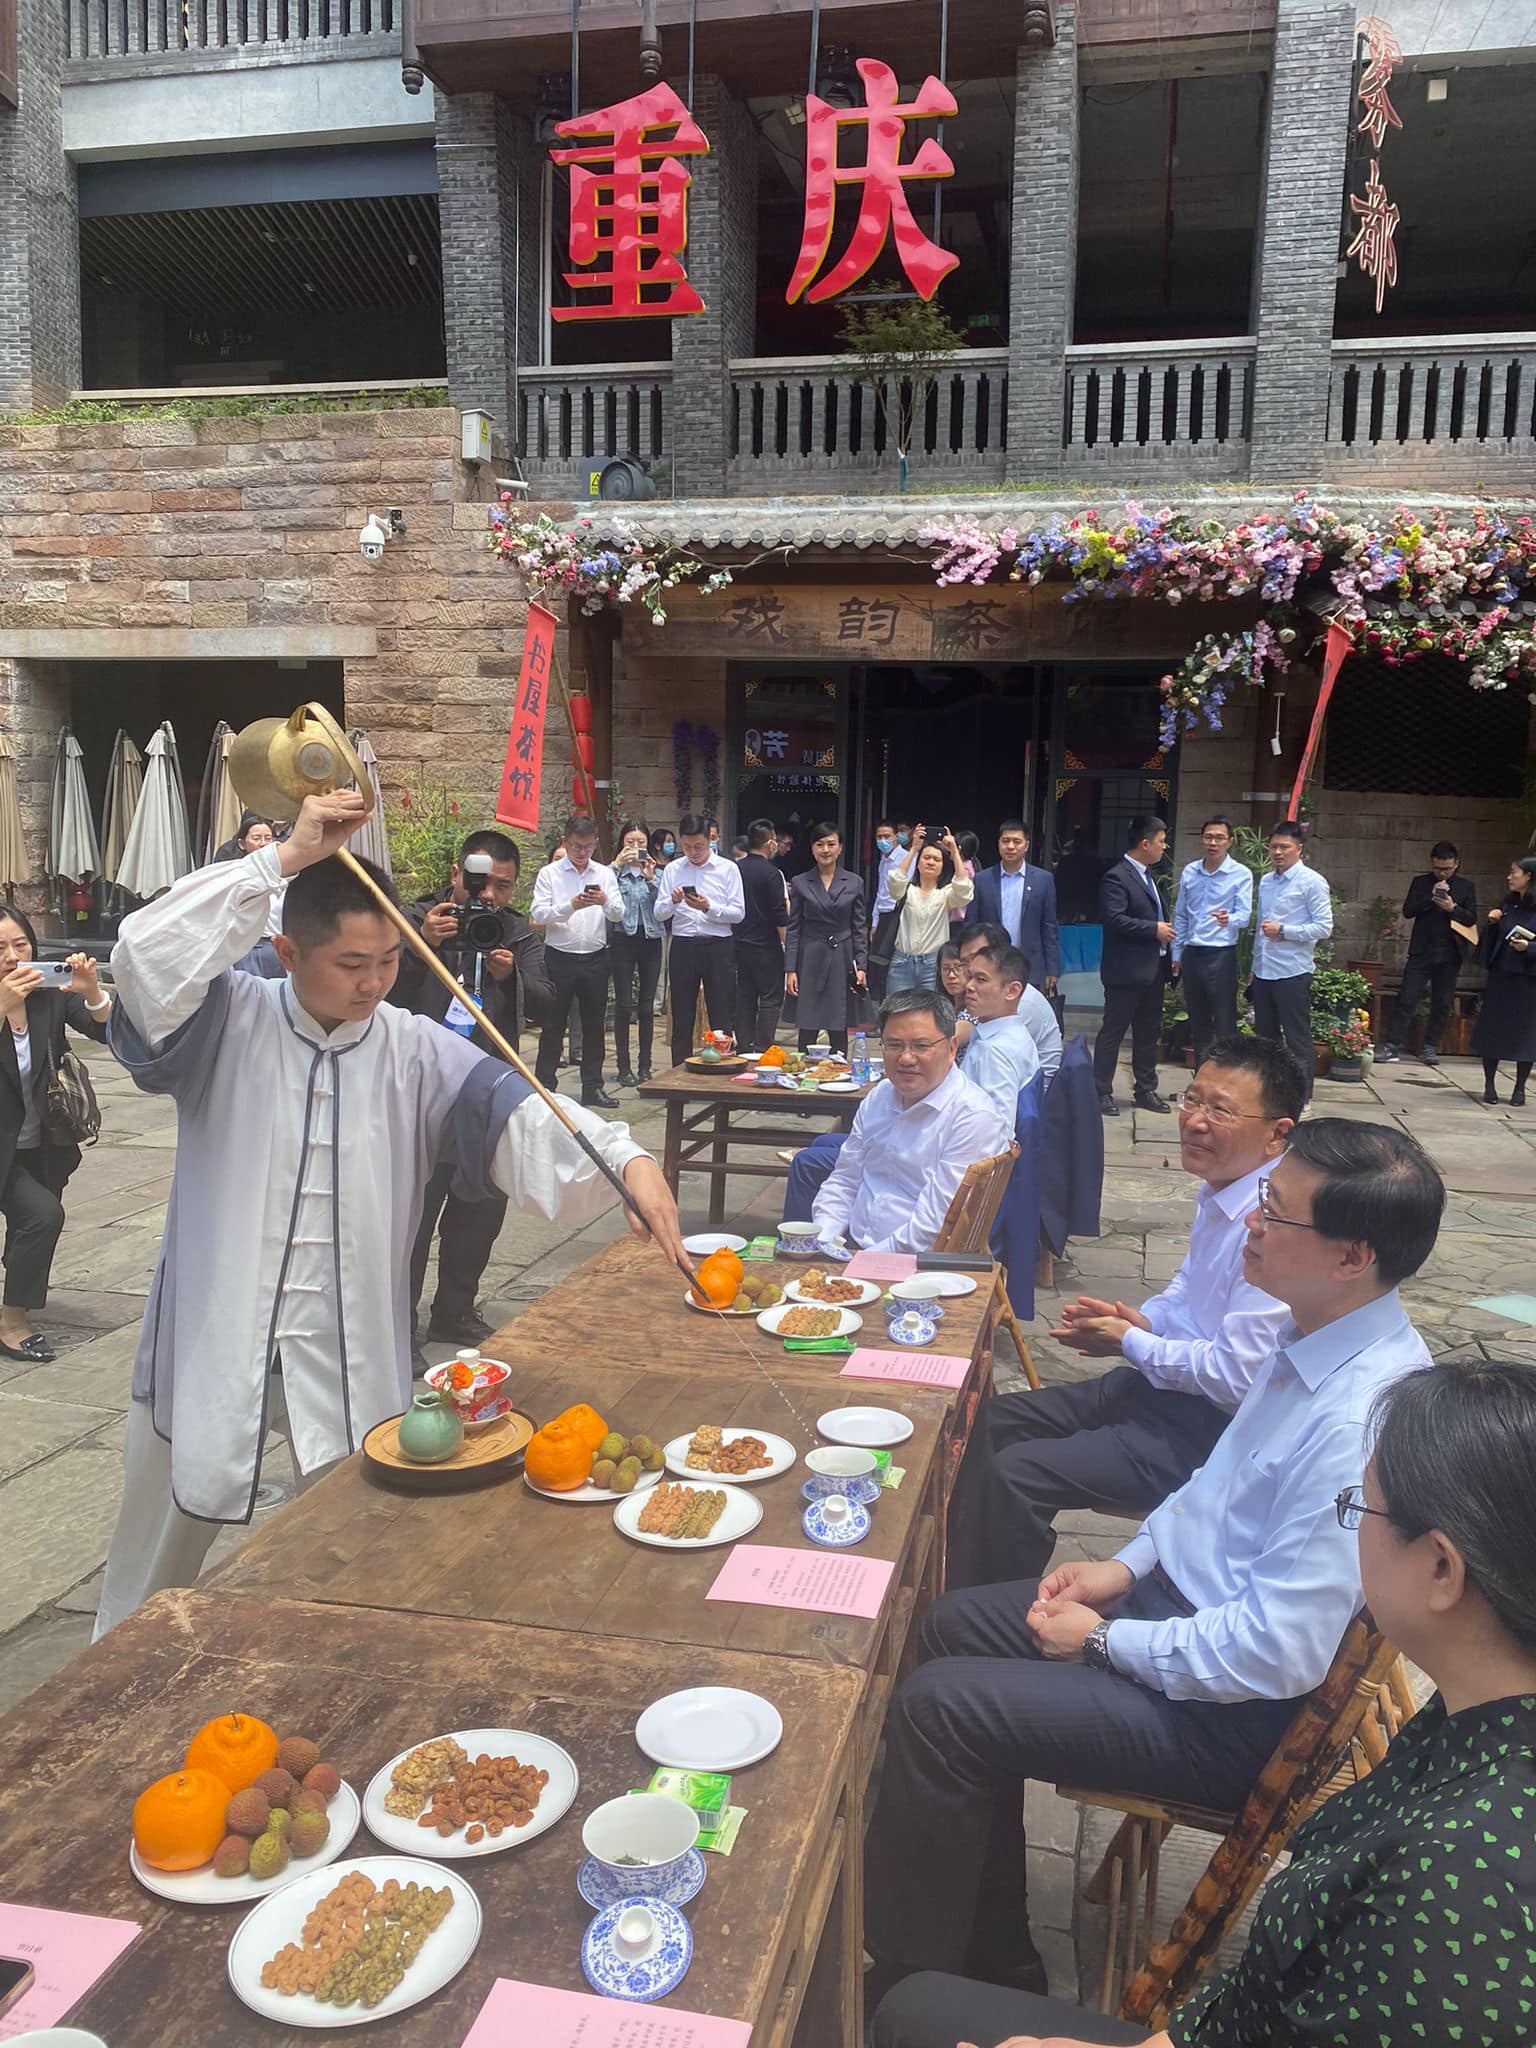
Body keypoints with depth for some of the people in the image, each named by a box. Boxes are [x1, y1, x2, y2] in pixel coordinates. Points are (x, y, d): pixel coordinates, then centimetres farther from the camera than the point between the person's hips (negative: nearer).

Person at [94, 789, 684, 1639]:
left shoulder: (416, 1052, -2)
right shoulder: (230, 1026, -7)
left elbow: (517, 1116, -14)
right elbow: (147, 958, -25)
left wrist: (626, 1158, -32)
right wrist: (284, 859, -28)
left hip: (352, 1355, 2)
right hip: (210, 1340, -1)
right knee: (155, 1565, 17)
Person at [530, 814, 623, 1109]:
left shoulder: (605, 874, 7)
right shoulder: (549, 874, -1)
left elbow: (618, 914, 0)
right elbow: (538, 913, -11)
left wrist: (606, 901, -22)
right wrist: (571, 905, -25)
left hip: (595, 958, 3)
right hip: (560, 959, -3)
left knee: (594, 1025, 8)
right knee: (553, 1025, 3)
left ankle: (592, 1087, 17)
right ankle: (544, 1086, 10)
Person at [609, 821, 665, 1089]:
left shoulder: (655, 872, 9)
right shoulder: (615, 871, 2)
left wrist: (651, 878, -12)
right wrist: (616, 865, -19)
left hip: (651, 939, 2)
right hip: (623, 939, -2)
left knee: (647, 1006, 5)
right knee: (623, 1005, 0)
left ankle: (645, 1067, 12)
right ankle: (624, 1068, 6)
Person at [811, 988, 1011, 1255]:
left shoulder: (975, 1118, -13)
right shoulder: (879, 1096, 12)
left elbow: (937, 1222, -18)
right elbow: (844, 1180, 18)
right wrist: (821, 1239, 2)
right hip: (850, 1251, 6)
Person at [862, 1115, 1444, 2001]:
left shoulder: (1359, 1425, -32)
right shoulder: (1315, 1339, -3)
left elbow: (1279, 1654, -29)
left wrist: (1104, 1640, -17)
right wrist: (1128, 1565, 3)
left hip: (1229, 1710, -9)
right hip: (1182, 1592, 10)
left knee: (935, 1704, -14)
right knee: (957, 1624, 12)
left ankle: (906, 1988, 10)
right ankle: (994, 1953, 23)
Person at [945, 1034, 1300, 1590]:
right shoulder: (1219, 1191, 3)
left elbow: (1240, 1378, -28)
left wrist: (1130, 1345, -14)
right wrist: (1141, 1319, 1)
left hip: (1214, 1426, -10)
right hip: (1164, 1381, 10)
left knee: (1014, 1474, -17)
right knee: (993, 1423, 11)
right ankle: (959, 1594, 21)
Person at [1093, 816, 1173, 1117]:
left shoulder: (1148, 875, 16)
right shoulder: (1116, 878, -14)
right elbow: (1113, 919, -24)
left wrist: (1168, 955, 15)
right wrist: (1154, 929, -20)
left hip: (1152, 968, 9)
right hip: (1126, 970, -9)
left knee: (1149, 1033, 15)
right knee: (1112, 1032, -1)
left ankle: (1145, 1090, 24)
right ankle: (1102, 1092, 6)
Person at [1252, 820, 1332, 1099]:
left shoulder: (1311, 882, -8)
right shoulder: (1265, 881, 13)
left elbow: (1324, 927, -13)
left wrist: (1283, 930, -18)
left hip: (1292, 973, -7)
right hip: (1263, 971, 7)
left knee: (1298, 1039, -1)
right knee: (1265, 1036, 14)